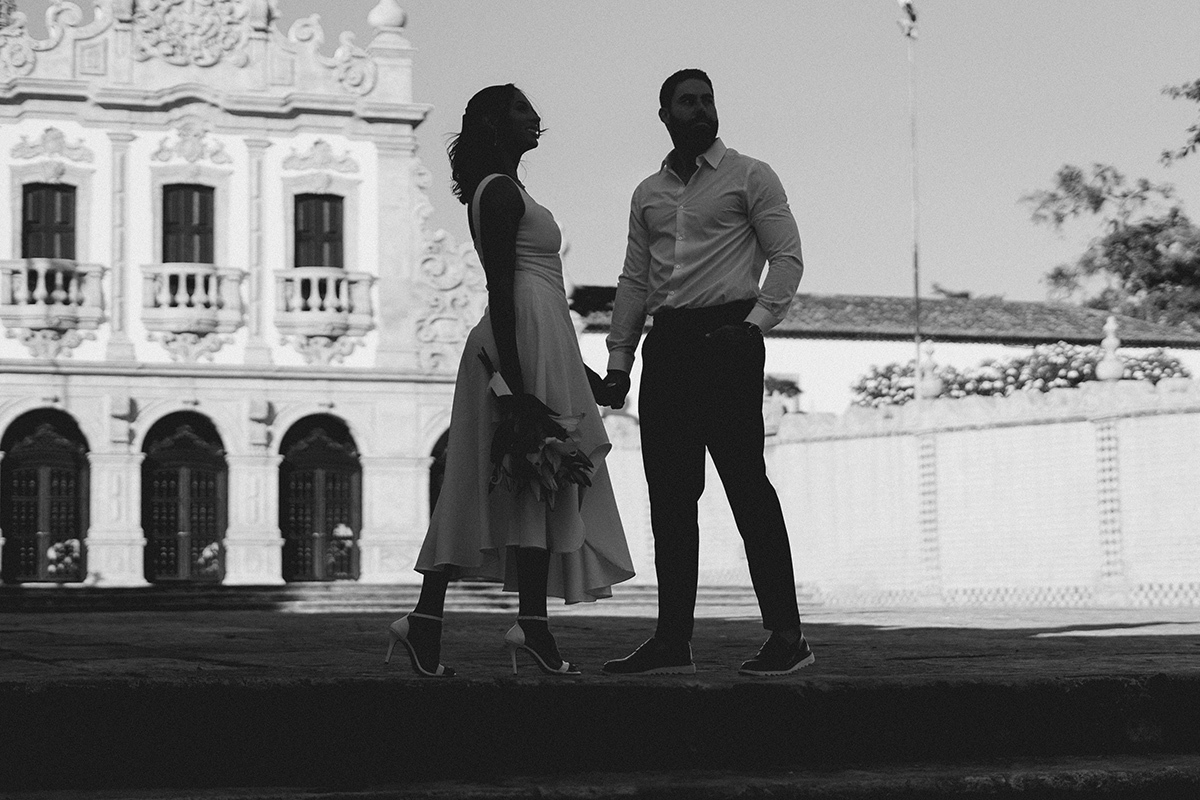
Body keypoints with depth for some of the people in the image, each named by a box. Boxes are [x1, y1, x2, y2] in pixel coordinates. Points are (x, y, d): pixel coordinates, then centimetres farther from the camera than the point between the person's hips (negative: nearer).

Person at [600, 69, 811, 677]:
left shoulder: (749, 177, 4)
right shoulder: (648, 194, 18)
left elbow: (787, 256, -2)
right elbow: (634, 279, 18)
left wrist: (755, 323, -14)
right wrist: (618, 360, 12)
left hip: (726, 337, -5)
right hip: (666, 343, 6)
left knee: (747, 483, -10)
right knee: (669, 495, 3)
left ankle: (786, 634, -7)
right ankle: (672, 642, 6)